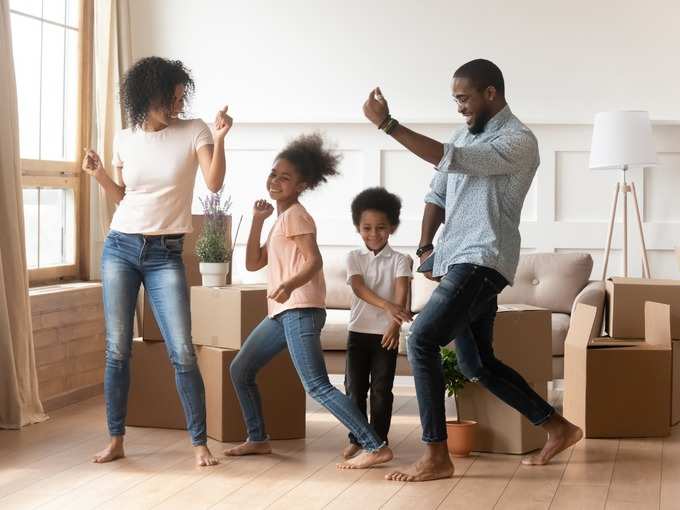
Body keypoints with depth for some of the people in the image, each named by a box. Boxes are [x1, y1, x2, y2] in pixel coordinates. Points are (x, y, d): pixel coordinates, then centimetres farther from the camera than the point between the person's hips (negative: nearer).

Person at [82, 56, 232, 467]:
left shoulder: (194, 131, -2)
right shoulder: (125, 139, 6)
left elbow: (214, 182, -14)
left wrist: (219, 139, -27)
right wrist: (100, 175, -1)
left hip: (166, 255, -2)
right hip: (120, 248, 3)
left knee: (182, 352, -8)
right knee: (117, 349, 3)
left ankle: (200, 442, 1)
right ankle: (116, 440, 13)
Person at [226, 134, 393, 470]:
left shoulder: (295, 215, -5)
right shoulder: (281, 218, 22)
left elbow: (314, 261, -18)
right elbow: (253, 263, 19)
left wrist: (289, 285, -36)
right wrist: (257, 220, 12)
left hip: (300, 310, -10)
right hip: (281, 312, 10)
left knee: (317, 386, -18)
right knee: (240, 370, 14)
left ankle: (375, 447, -21)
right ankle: (258, 439, 25)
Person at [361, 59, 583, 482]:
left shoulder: (519, 142, -13)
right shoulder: (468, 134, 16)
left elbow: (448, 160, -25)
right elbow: (438, 192, 20)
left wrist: (387, 123, -25)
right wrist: (426, 247, 7)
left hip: (482, 262, -10)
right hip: (458, 262, 10)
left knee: (422, 341, -19)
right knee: (478, 365, 14)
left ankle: (437, 457, -14)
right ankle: (559, 429, 27)